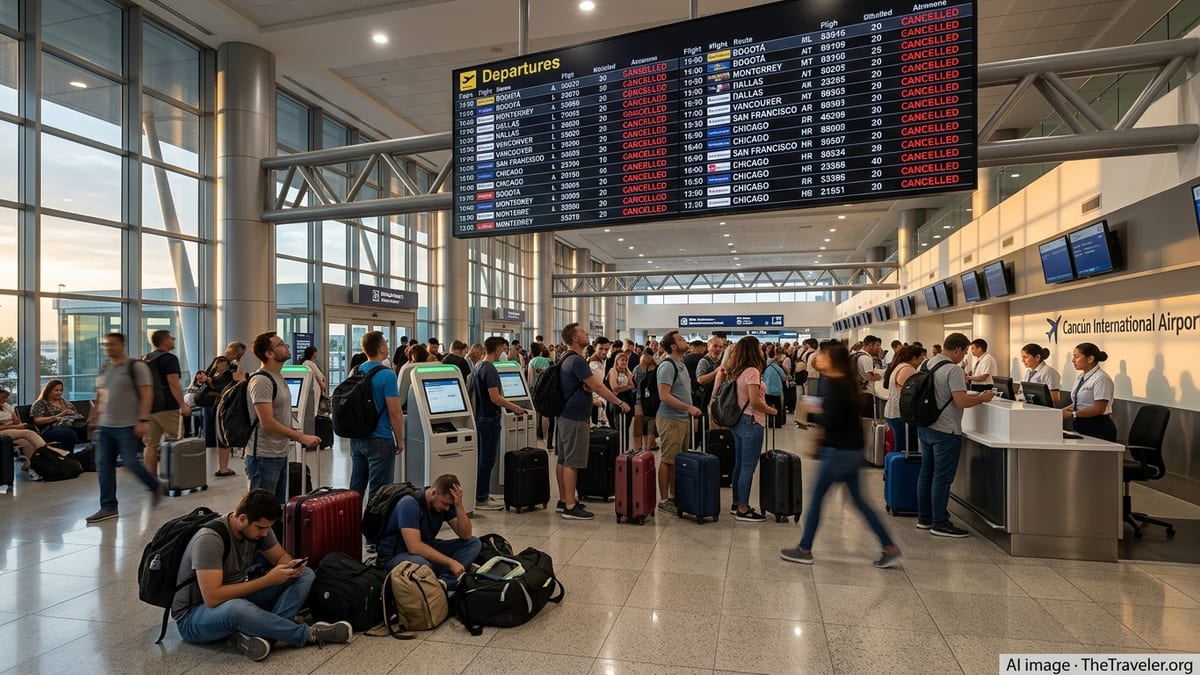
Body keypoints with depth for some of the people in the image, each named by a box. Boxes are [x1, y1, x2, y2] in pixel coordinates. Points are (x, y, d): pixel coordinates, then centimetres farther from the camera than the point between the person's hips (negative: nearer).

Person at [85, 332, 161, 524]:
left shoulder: (136, 366, -7)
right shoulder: (104, 369, 14)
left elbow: (147, 394, -13)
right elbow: (100, 397, 20)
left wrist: (142, 420, -19)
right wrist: (96, 419, 15)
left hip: (128, 427, -7)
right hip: (105, 427, 7)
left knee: (130, 462, -6)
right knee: (103, 466, 5)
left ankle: (154, 487, 19)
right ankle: (108, 507, 12)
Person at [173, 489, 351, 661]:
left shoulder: (258, 527, -8)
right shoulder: (210, 539, -29)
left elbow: (281, 556, 7)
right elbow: (213, 598, -33)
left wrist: (292, 566, -18)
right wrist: (267, 580, -30)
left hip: (239, 598, 7)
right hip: (195, 615, -7)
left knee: (305, 575, -7)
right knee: (236, 608, -42)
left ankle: (263, 634, -27)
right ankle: (308, 634, -23)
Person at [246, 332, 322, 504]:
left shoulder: (279, 377, 13)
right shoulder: (261, 380, -18)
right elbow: (268, 423, -23)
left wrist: (296, 436, 7)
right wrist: (301, 437, -21)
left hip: (281, 455, 9)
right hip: (265, 457, -9)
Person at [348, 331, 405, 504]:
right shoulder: (387, 375, -16)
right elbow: (395, 412, -18)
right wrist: (400, 440, -7)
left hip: (356, 439, 7)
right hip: (380, 440, -7)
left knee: (355, 489, 16)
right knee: (378, 492, 1)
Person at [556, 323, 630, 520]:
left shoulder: (566, 359, 14)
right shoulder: (577, 361, -18)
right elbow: (598, 387, -19)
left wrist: (587, 384, -2)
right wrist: (620, 403, -12)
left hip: (564, 415, 10)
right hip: (575, 418, -10)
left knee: (563, 460, 13)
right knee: (572, 462, -5)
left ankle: (563, 501, 22)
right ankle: (570, 507, 0)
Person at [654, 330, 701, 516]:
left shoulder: (680, 364, 15)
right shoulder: (667, 365, -15)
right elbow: (664, 396, -21)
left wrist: (690, 410, 12)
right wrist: (689, 408, -20)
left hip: (683, 419, 9)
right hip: (671, 420, -9)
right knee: (668, 461, -1)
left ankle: (674, 497, 25)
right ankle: (664, 500, 7)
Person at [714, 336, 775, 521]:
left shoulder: (736, 371, 8)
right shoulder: (752, 371, -17)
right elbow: (755, 402, -22)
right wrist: (772, 410, -10)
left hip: (738, 421, 9)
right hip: (751, 423, -9)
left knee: (740, 464, 16)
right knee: (748, 467, -2)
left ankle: (737, 503, 25)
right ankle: (742, 510, 4)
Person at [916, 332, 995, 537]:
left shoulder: (927, 364, 8)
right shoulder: (953, 370, -18)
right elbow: (962, 401, -23)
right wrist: (982, 398, -6)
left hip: (925, 427, 8)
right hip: (945, 431, -8)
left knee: (926, 473, 15)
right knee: (942, 478, 0)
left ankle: (924, 518, 23)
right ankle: (940, 524, 7)